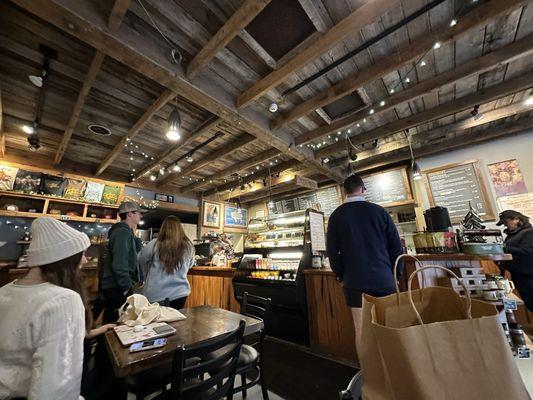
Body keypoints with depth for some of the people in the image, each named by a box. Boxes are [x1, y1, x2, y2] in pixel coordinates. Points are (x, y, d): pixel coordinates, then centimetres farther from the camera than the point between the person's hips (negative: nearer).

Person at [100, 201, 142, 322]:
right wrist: (127, 287, -18)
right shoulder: (123, 232, -19)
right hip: (118, 289, -10)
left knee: (111, 321, 20)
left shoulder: (123, 231, 14)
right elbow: (120, 264, -26)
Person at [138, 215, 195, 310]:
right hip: (180, 293, 1)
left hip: (156, 295, -1)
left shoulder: (154, 244, -15)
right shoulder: (188, 246, -11)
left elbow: (141, 261, 3)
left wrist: (148, 275, 20)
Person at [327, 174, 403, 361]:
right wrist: (396, 273, 13)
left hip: (354, 281, 0)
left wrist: (341, 276, 11)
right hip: (383, 279, 1)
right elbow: (396, 246, 2)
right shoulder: (379, 211, -3)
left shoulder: (336, 216, -3)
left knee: (361, 329, 10)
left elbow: (332, 251, -1)